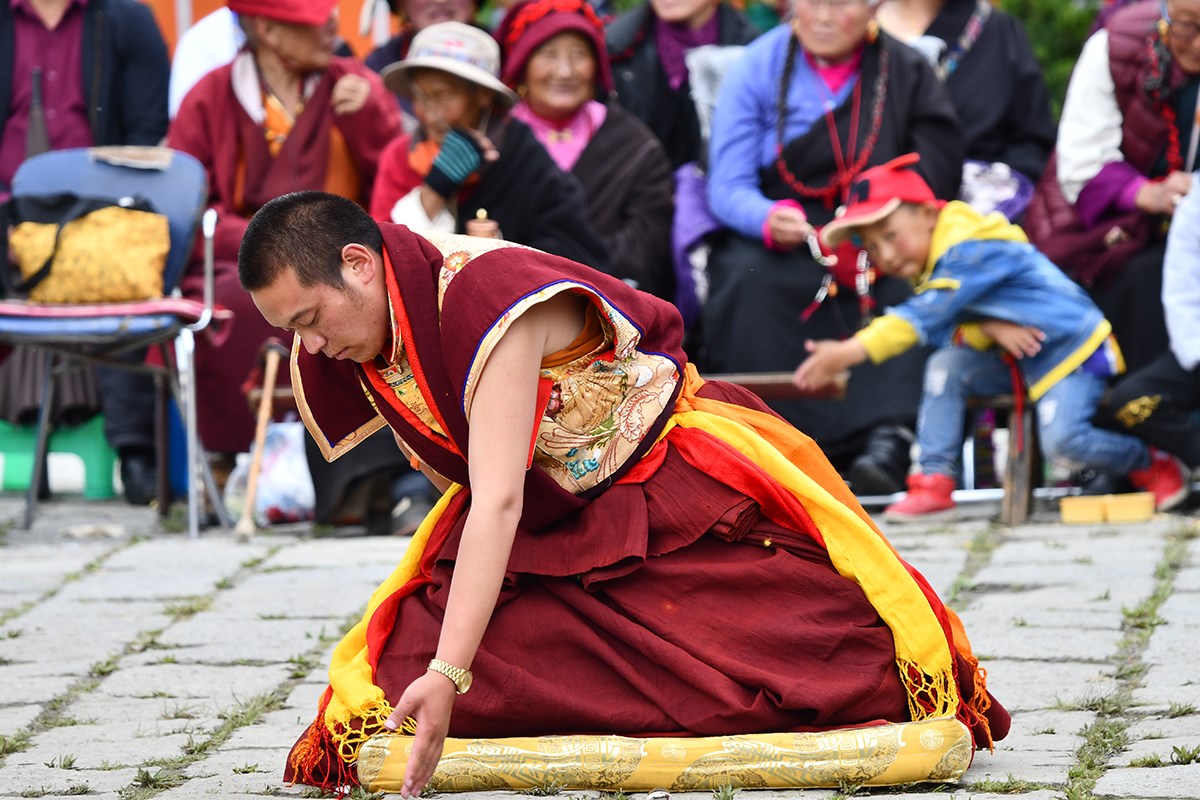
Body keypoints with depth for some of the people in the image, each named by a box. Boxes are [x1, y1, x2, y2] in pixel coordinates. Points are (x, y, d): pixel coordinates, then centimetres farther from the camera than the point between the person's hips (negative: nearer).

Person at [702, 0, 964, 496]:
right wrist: (771, 219, -28)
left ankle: (889, 438, -42)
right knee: (750, 279, -32)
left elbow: (937, 181, -3)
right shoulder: (757, 68, 3)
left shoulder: (907, 73, 6)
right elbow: (727, 187, -5)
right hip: (780, 247, 0)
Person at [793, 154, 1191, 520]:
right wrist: (985, 329, -29)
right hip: (1015, 358, 8)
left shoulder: (971, 252, -27)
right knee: (946, 365, -14)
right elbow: (941, 329, -5)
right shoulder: (930, 268, 4)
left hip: (1073, 347, -8)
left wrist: (851, 352, -47)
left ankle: (1148, 463, 2)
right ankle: (934, 479, -12)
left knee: (1062, 437, -26)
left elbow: (922, 318, -37)